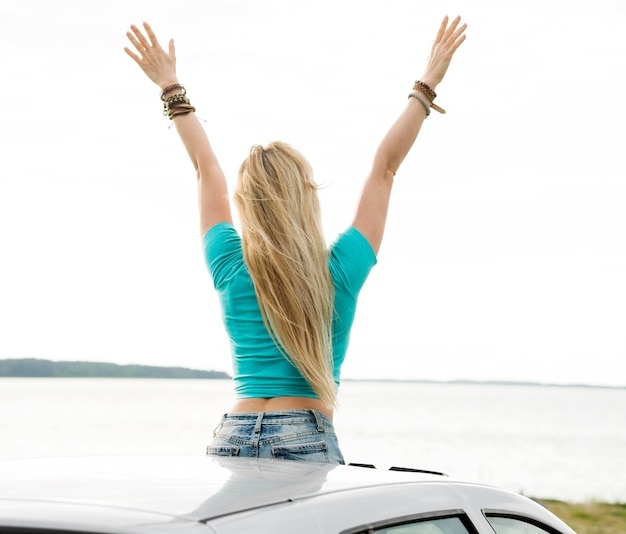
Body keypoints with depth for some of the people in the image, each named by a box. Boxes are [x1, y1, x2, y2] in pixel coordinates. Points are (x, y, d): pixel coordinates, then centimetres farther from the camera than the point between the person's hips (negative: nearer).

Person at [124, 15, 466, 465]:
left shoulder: (231, 269, 4)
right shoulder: (337, 273, -3)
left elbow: (206, 168, 17)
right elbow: (385, 168, 7)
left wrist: (172, 89, 30)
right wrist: (427, 87, 18)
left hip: (233, 437, 3)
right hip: (307, 440, -3)